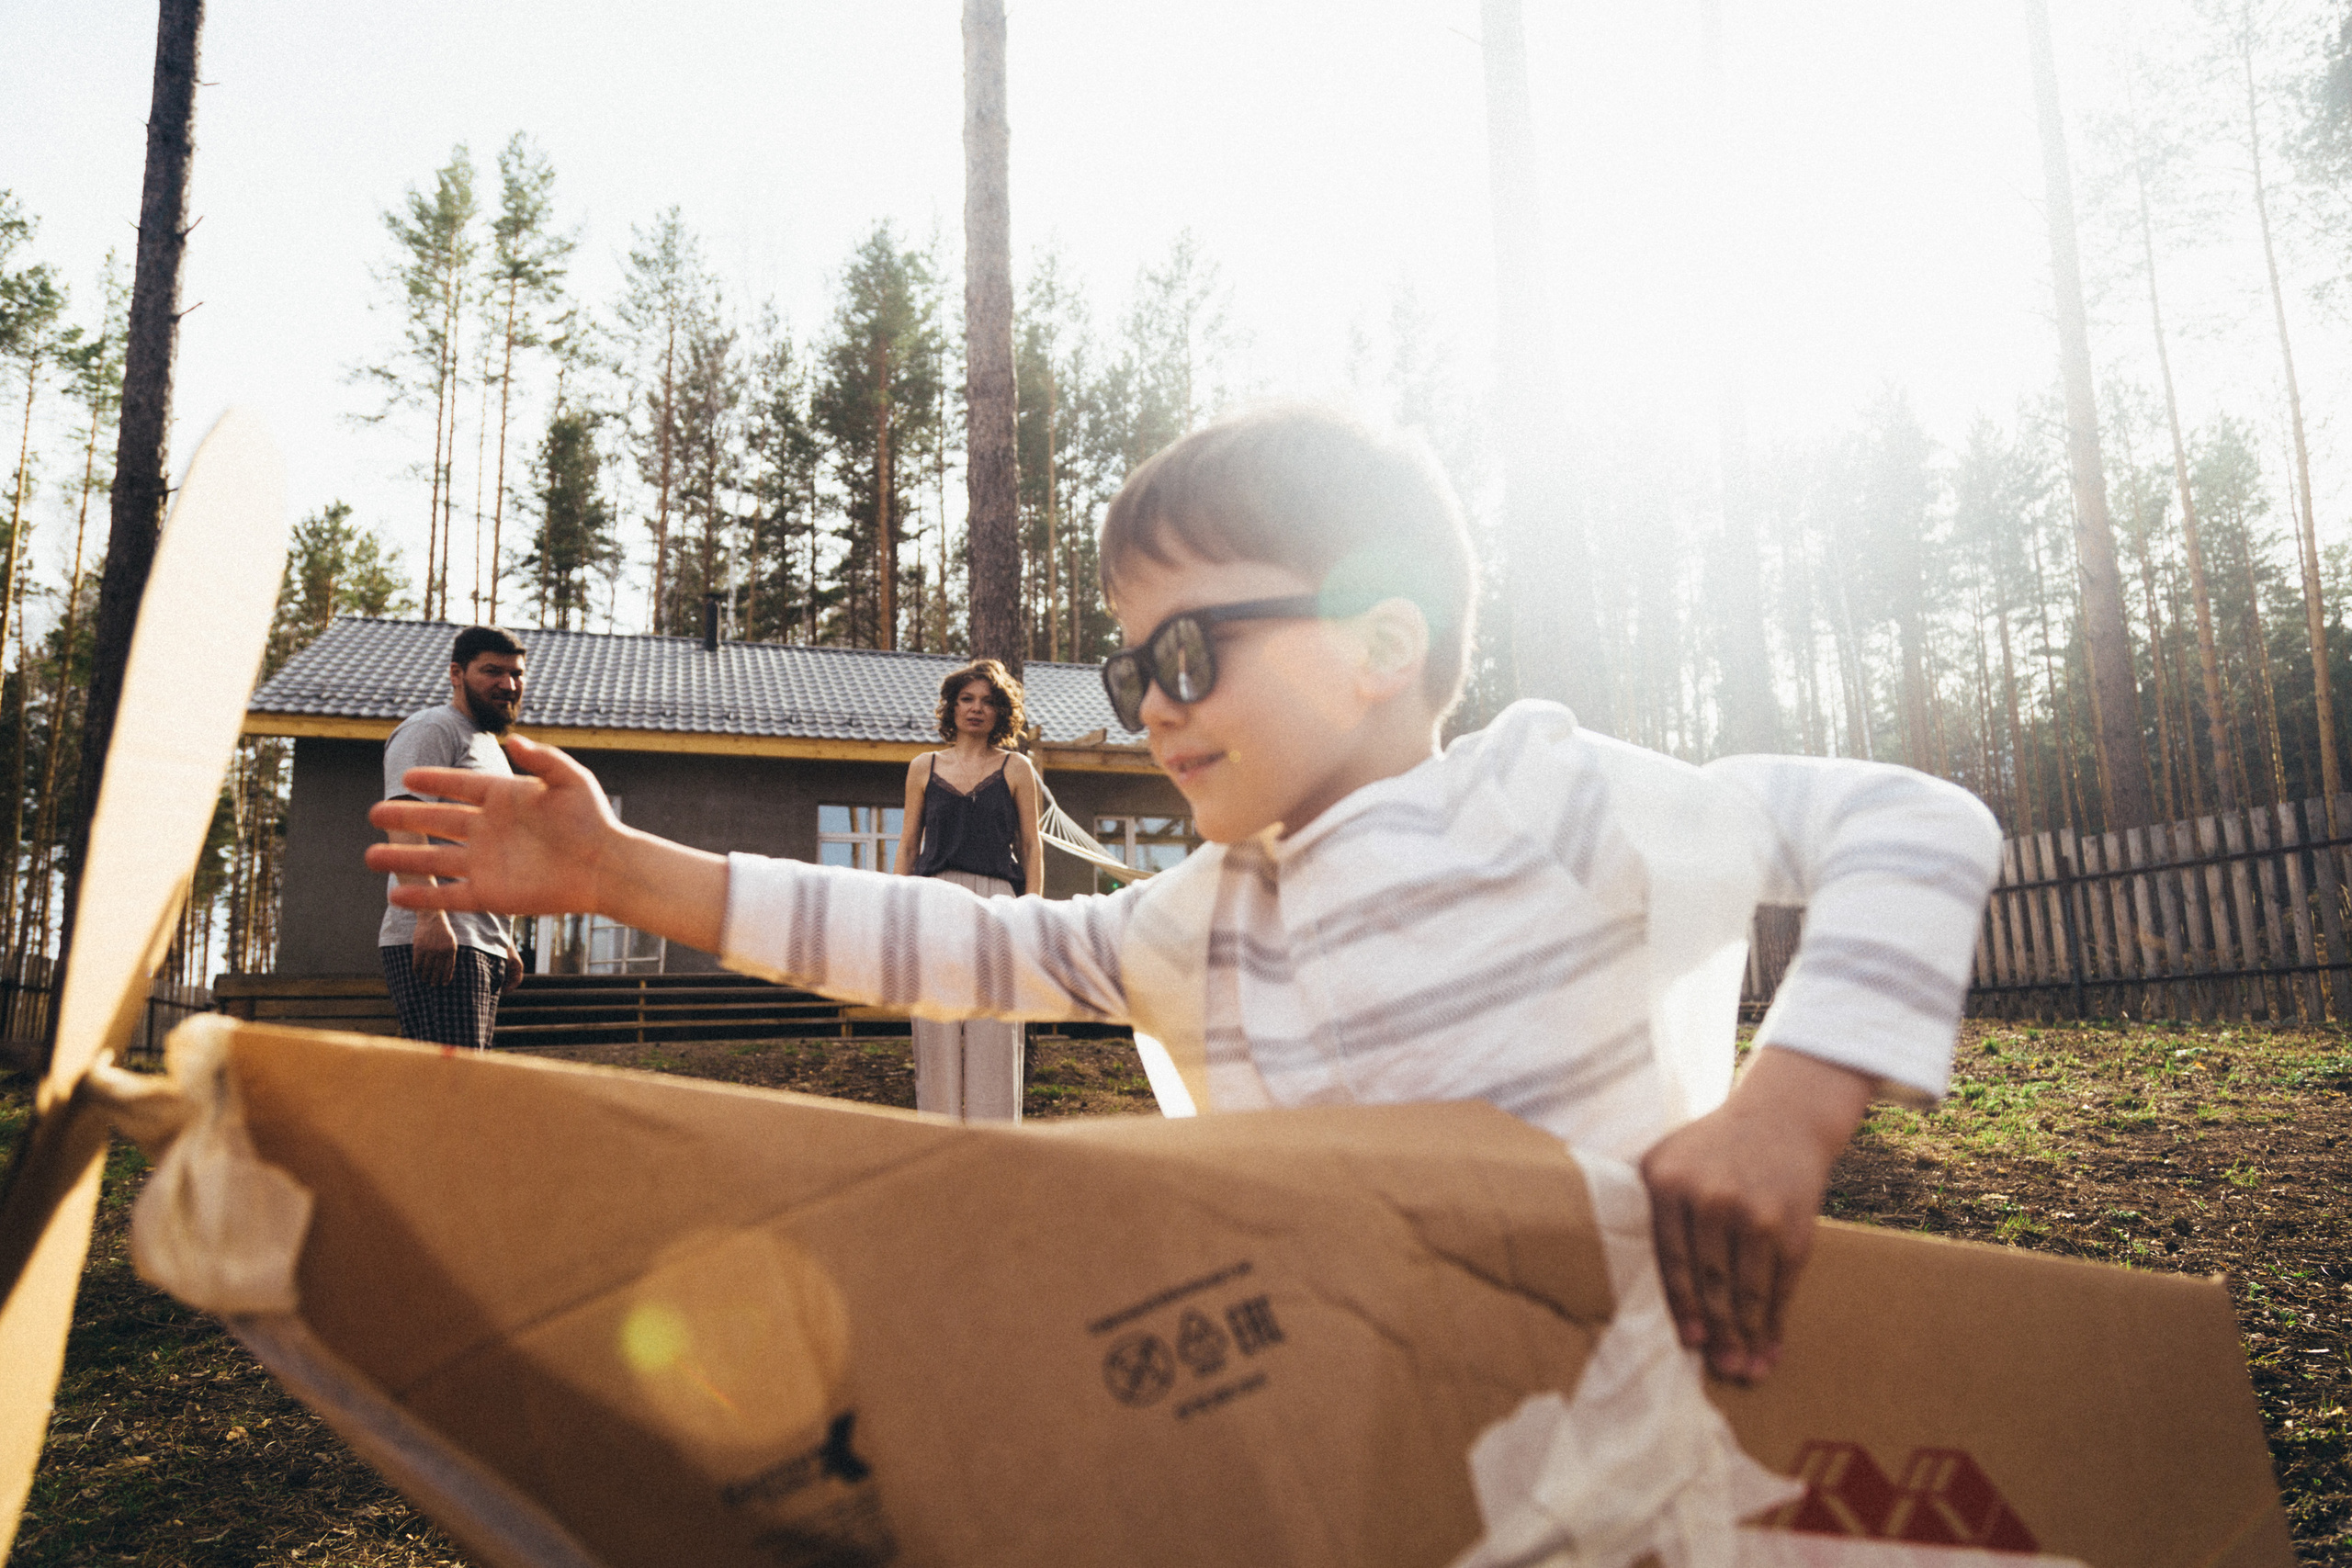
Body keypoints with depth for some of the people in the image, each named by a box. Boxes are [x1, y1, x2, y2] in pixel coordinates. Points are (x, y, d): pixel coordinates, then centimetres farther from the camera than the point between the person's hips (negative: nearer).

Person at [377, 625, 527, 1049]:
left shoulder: (491, 750, 27)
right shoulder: (431, 730, -2)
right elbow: (402, 822, -16)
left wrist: (506, 945, 25)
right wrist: (431, 916, -28)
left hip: (483, 947, 9)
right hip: (436, 941, -9)